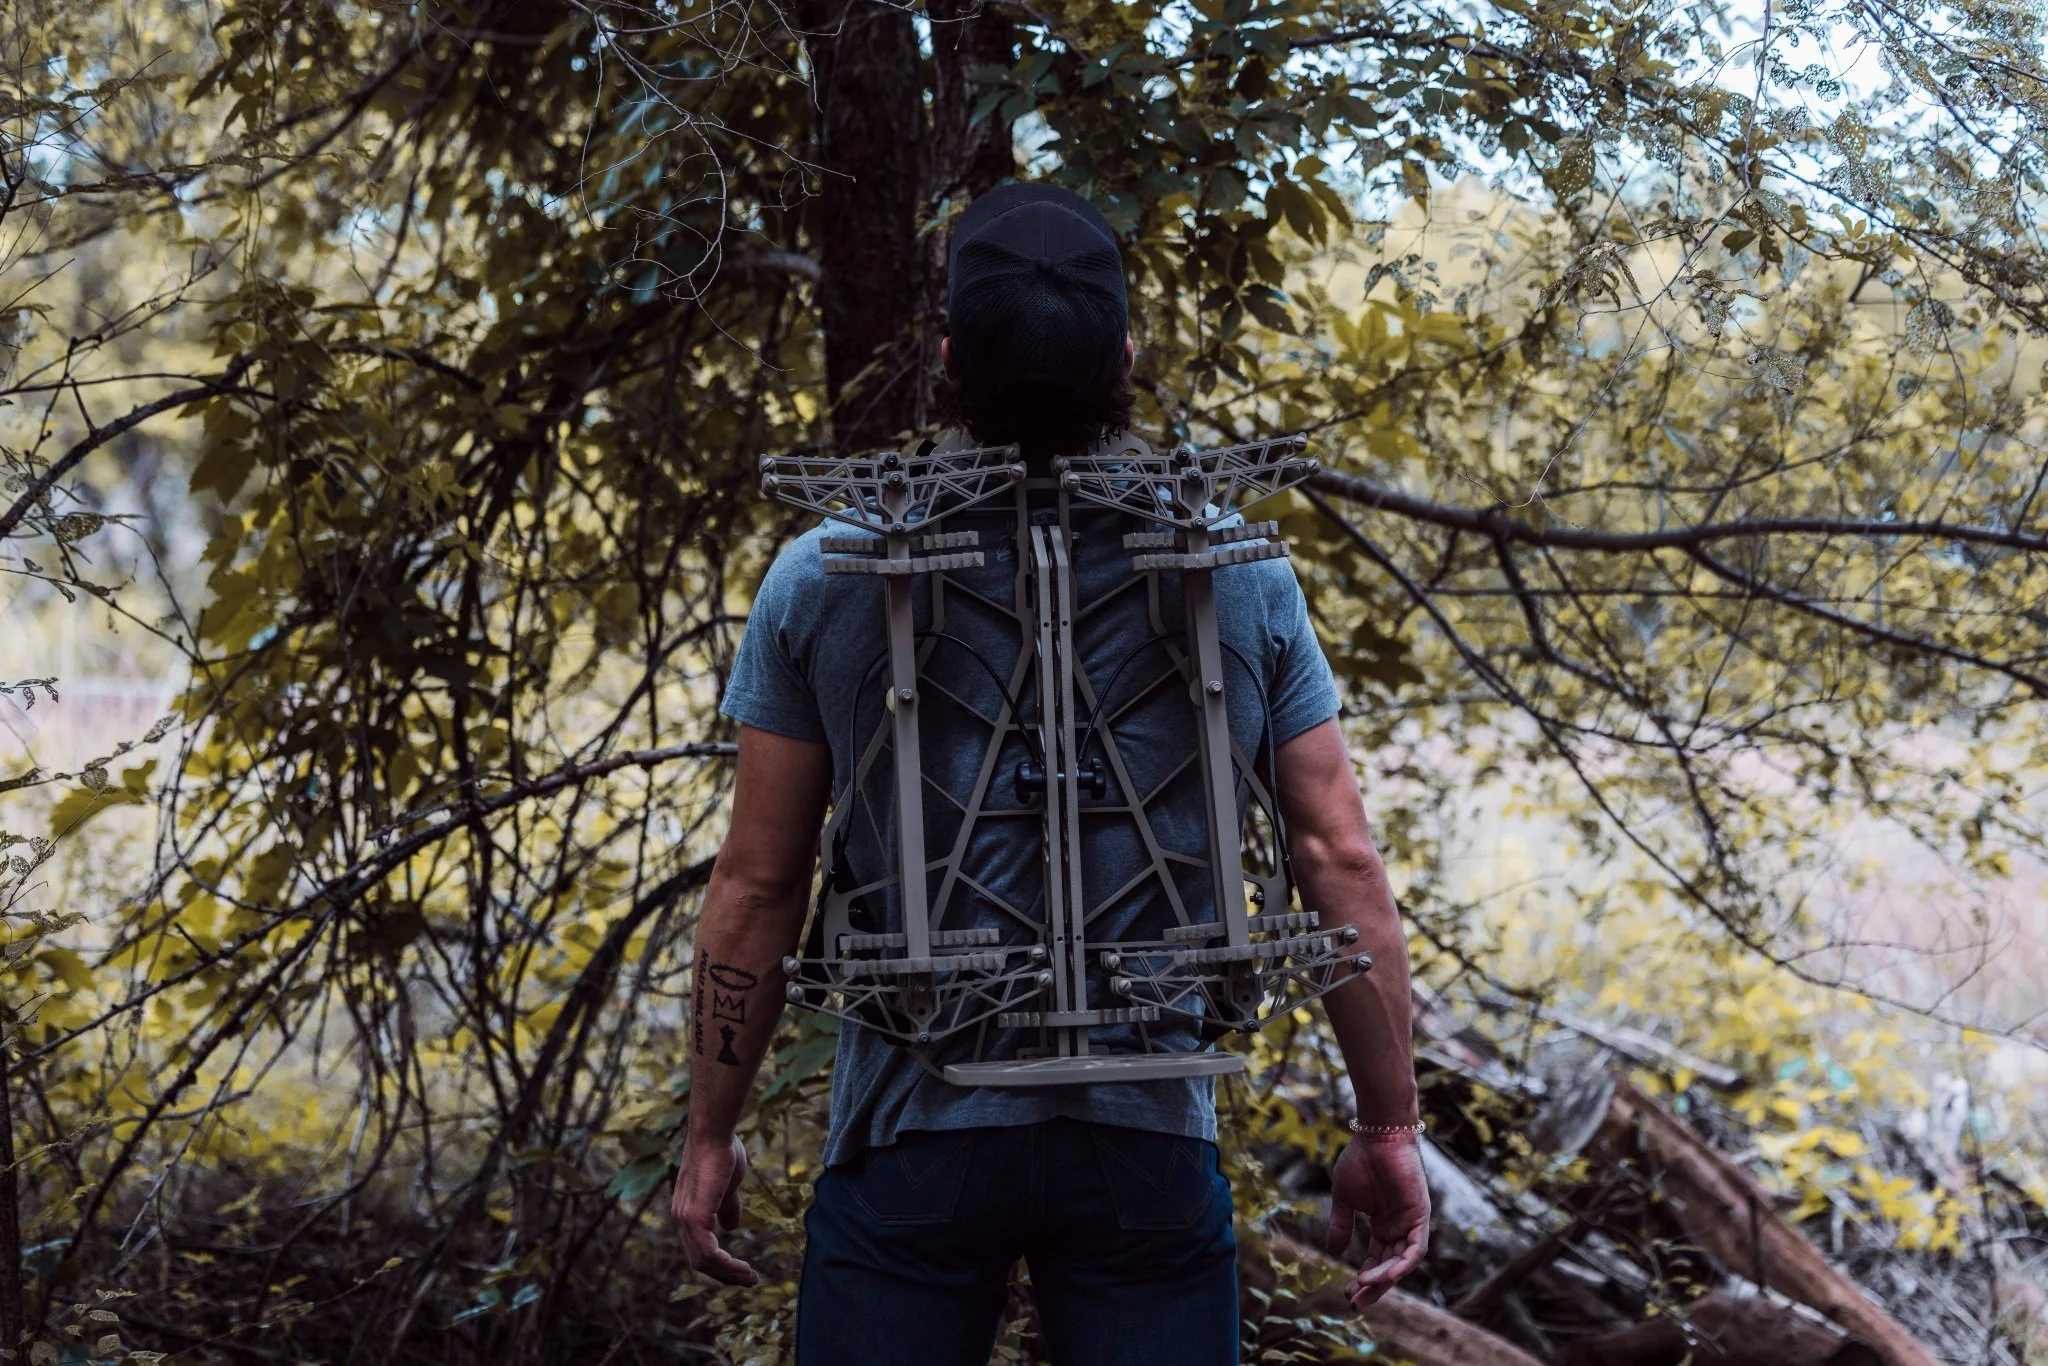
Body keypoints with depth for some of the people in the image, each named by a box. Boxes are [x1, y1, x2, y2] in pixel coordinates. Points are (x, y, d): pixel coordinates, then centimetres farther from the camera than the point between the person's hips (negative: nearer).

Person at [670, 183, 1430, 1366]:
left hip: (911, 1136, 0)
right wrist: (1391, 1130, 7)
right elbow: (1340, 861, 0)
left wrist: (712, 1133, 10)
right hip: (1151, 1139, 1)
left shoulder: (824, 580, -2)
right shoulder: (1243, 580, 1)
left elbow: (758, 885, 1)